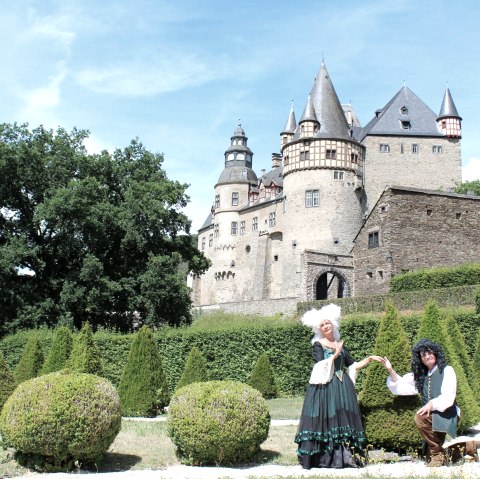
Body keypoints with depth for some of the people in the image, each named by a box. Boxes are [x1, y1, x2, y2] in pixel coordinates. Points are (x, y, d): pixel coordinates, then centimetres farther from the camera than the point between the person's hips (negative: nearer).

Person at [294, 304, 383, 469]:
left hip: (342, 387, 4)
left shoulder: (340, 345, 16)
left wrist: (370, 358, 11)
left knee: (343, 418, -3)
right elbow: (321, 365, -12)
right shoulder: (318, 345, 2)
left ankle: (344, 457, -3)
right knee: (325, 418, -8)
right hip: (324, 387, -4)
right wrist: (335, 354, -12)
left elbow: (352, 365, 17)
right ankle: (322, 457, -6)